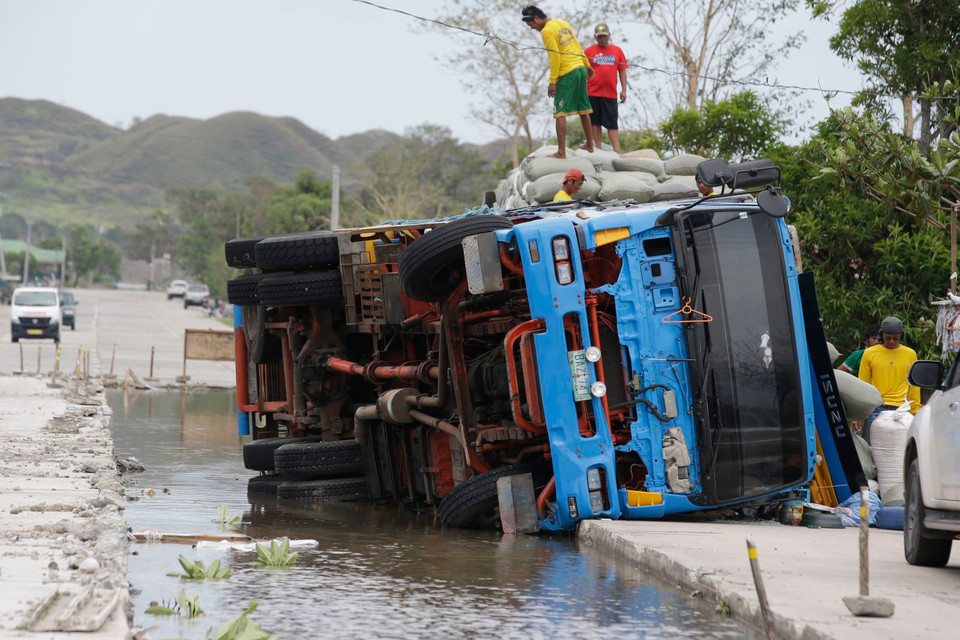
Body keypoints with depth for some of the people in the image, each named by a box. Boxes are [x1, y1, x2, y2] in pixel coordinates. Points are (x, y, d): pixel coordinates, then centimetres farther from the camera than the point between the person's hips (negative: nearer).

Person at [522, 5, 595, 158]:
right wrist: (587, 65, 29)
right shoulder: (564, 23, 12)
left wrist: (552, 82, -15)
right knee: (583, 110, 18)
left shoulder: (547, 31, -12)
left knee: (560, 113, -8)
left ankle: (561, 152, -15)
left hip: (566, 74, -8)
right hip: (580, 69, 8)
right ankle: (589, 145, 27)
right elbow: (578, 46, 19)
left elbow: (555, 57, -17)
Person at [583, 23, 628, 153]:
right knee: (595, 122, 2)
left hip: (610, 94, 1)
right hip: (593, 93, -1)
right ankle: (599, 149, 6)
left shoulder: (617, 51, 10)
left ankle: (617, 150, -8)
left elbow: (622, 71, 11)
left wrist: (624, 90, 5)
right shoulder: (589, 51, 5)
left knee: (612, 123, -3)